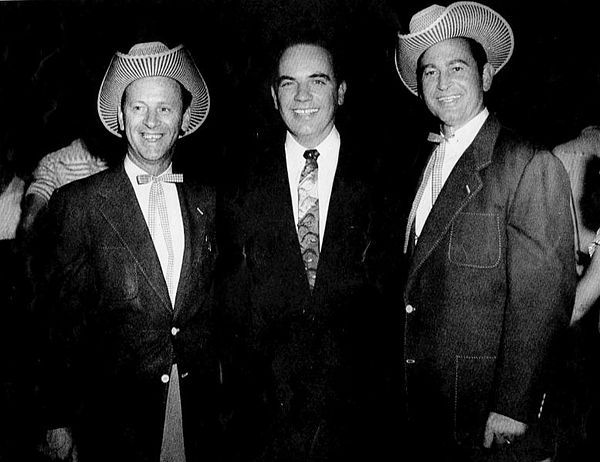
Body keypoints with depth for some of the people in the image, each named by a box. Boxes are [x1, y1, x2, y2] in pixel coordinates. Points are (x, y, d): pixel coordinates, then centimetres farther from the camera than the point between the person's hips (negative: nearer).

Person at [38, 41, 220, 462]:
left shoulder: (206, 202, 5)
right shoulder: (78, 202, -4)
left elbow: (216, 308, 9)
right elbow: (62, 318, -3)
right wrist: (58, 422, -3)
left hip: (202, 408, 3)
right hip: (115, 409, -2)